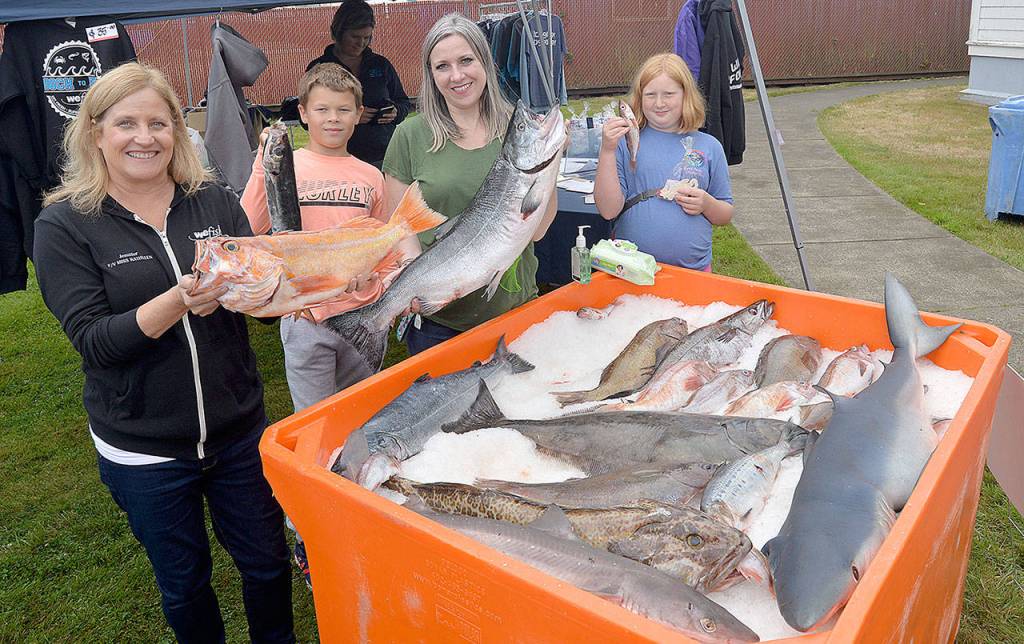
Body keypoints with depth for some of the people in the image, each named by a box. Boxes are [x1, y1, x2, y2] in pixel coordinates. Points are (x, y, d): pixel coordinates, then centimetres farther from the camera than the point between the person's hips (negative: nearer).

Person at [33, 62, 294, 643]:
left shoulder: (214, 202, -2)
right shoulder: (65, 225, -8)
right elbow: (92, 339, -15)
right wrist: (178, 300, -30)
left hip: (239, 430, 2)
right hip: (142, 451, -2)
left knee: (268, 563, 17)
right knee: (184, 584, 18)